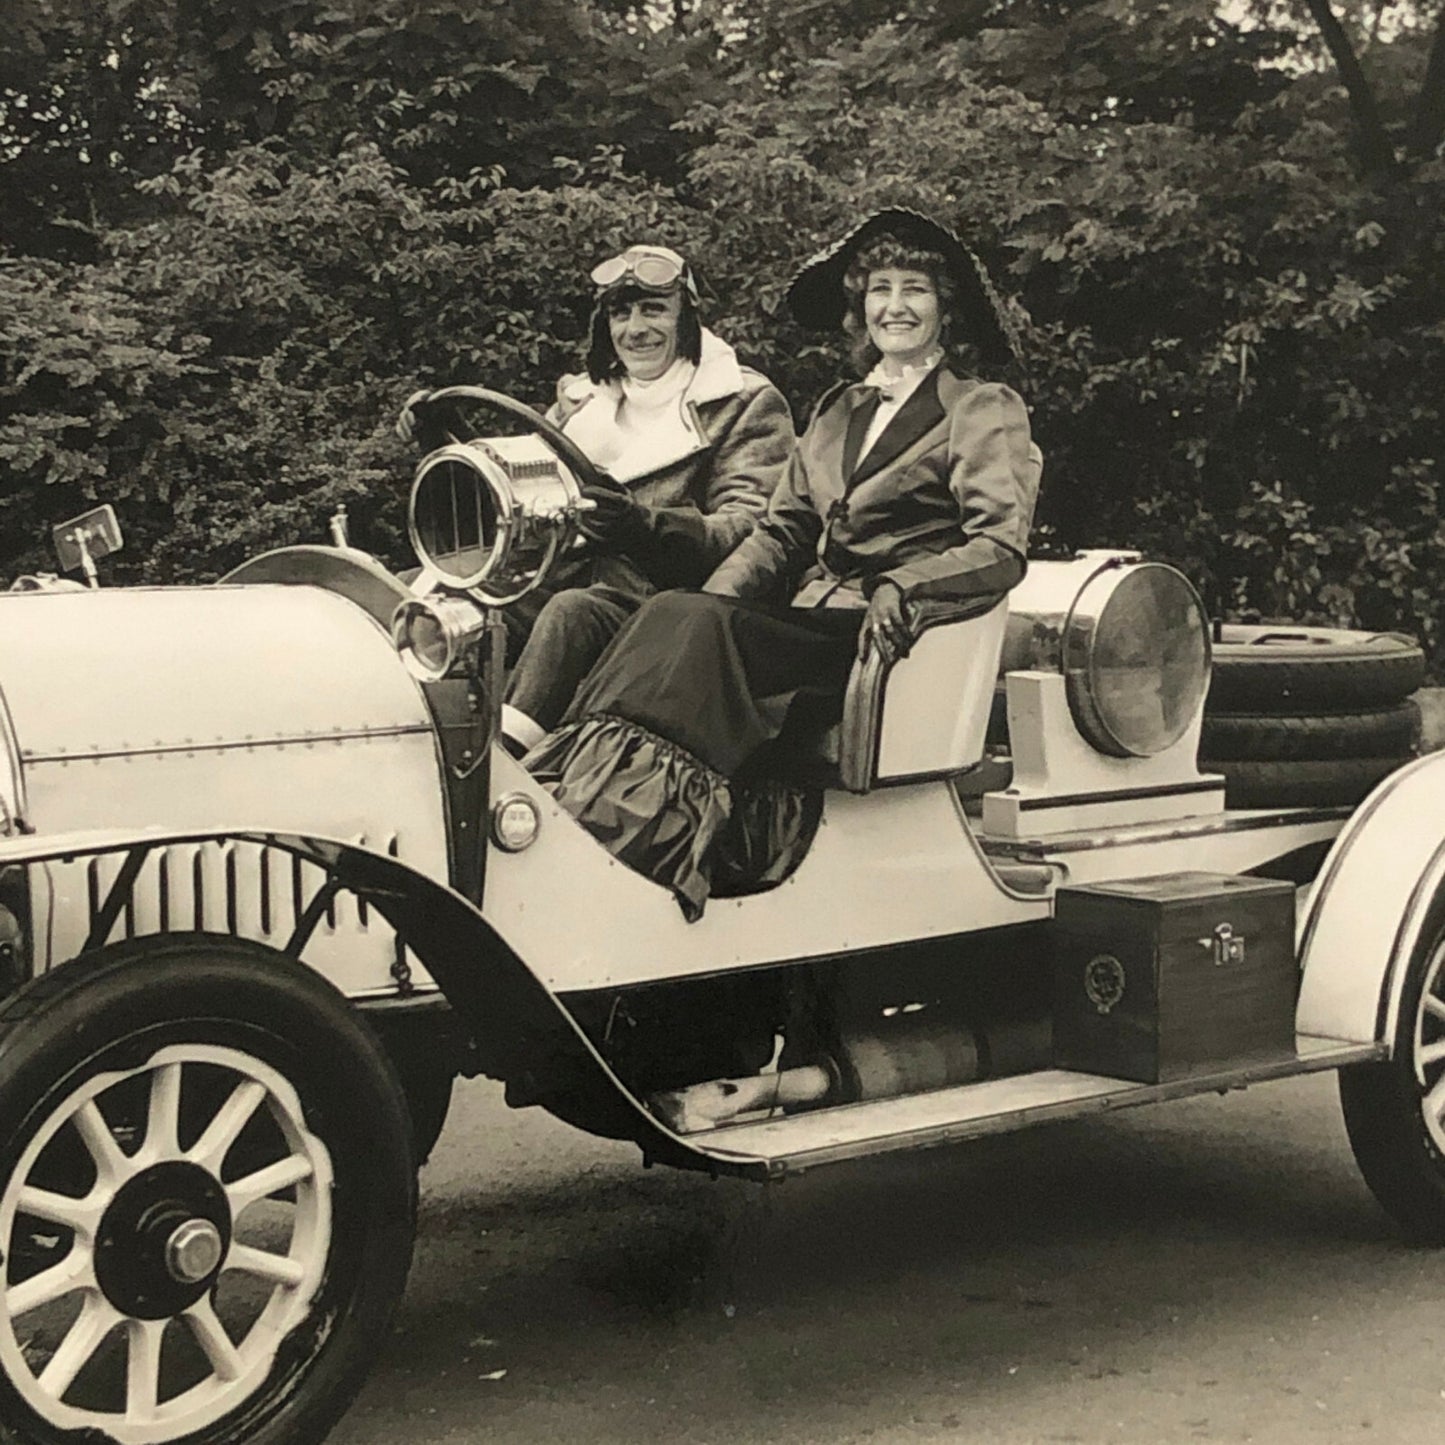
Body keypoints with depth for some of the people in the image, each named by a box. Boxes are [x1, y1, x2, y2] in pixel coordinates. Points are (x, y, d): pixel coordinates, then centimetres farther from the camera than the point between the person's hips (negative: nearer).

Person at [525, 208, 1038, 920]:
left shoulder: (986, 410, 7)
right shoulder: (836, 411, 26)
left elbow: (1000, 550, -6)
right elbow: (781, 532, 20)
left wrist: (899, 591, -23)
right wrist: (711, 602, 0)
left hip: (888, 640, -6)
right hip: (805, 628, 6)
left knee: (692, 629, -30)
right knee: (679, 617, -26)